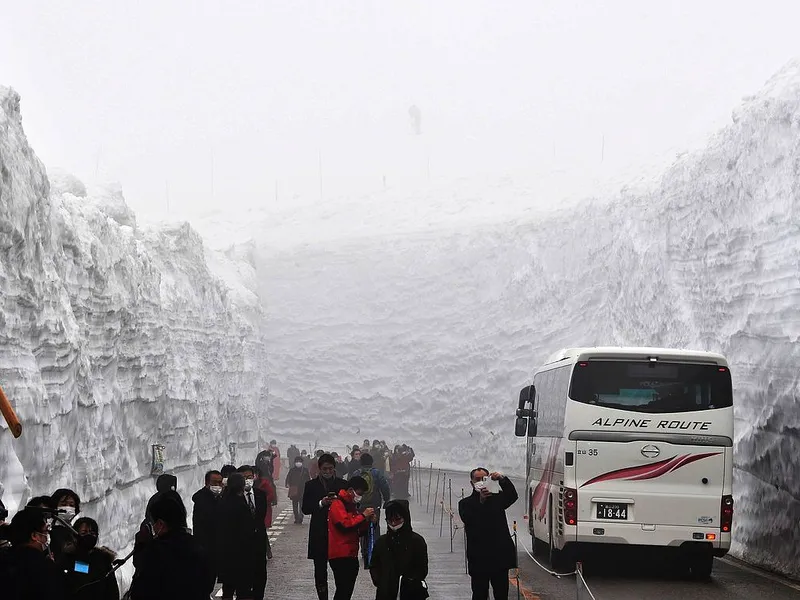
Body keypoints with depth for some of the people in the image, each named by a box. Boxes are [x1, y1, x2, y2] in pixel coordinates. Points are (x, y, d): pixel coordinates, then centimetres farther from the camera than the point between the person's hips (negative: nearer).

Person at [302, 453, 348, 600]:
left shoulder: (342, 484, 7)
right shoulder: (311, 485, 6)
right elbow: (305, 509, 2)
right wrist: (321, 504, -13)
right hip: (319, 534, 0)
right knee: (320, 570, 4)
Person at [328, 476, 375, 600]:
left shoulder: (352, 505, 22)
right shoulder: (337, 504, -7)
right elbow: (345, 524, -21)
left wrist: (367, 521, 6)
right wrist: (363, 516, -14)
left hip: (351, 555, 9)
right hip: (340, 556, -9)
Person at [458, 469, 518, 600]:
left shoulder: (496, 499, 11)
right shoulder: (466, 504, 5)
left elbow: (512, 496, -8)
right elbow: (469, 521, -14)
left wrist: (502, 479, -26)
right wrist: (481, 501, -26)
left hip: (500, 556, 2)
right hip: (479, 558, -2)